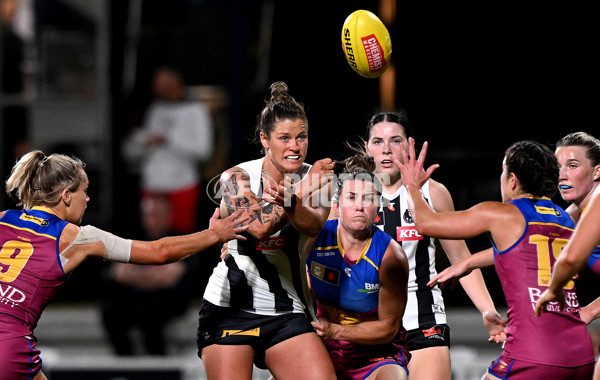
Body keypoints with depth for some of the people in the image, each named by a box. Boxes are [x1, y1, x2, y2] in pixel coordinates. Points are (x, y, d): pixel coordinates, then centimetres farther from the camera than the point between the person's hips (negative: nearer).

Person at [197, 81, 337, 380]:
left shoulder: (314, 177, 0)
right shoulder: (238, 177, -5)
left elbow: (314, 226, -21)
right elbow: (259, 226, -23)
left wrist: (289, 201, -42)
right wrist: (301, 190, -29)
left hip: (287, 315, 2)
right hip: (229, 308, -2)